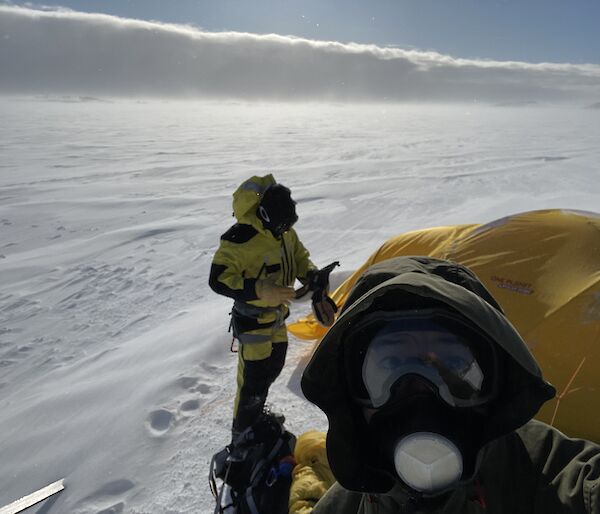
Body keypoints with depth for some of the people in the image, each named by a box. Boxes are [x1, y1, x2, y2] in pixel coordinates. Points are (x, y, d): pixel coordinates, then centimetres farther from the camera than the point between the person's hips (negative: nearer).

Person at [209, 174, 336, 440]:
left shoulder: (284, 231, -6)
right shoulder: (239, 240, -30)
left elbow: (300, 257, 9)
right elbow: (218, 279, -27)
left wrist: (315, 279, -8)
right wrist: (259, 290, -37)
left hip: (277, 316, 8)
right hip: (252, 321, -8)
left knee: (274, 366, 24)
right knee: (255, 379, 1)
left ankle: (255, 414, 50)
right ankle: (243, 433, 27)